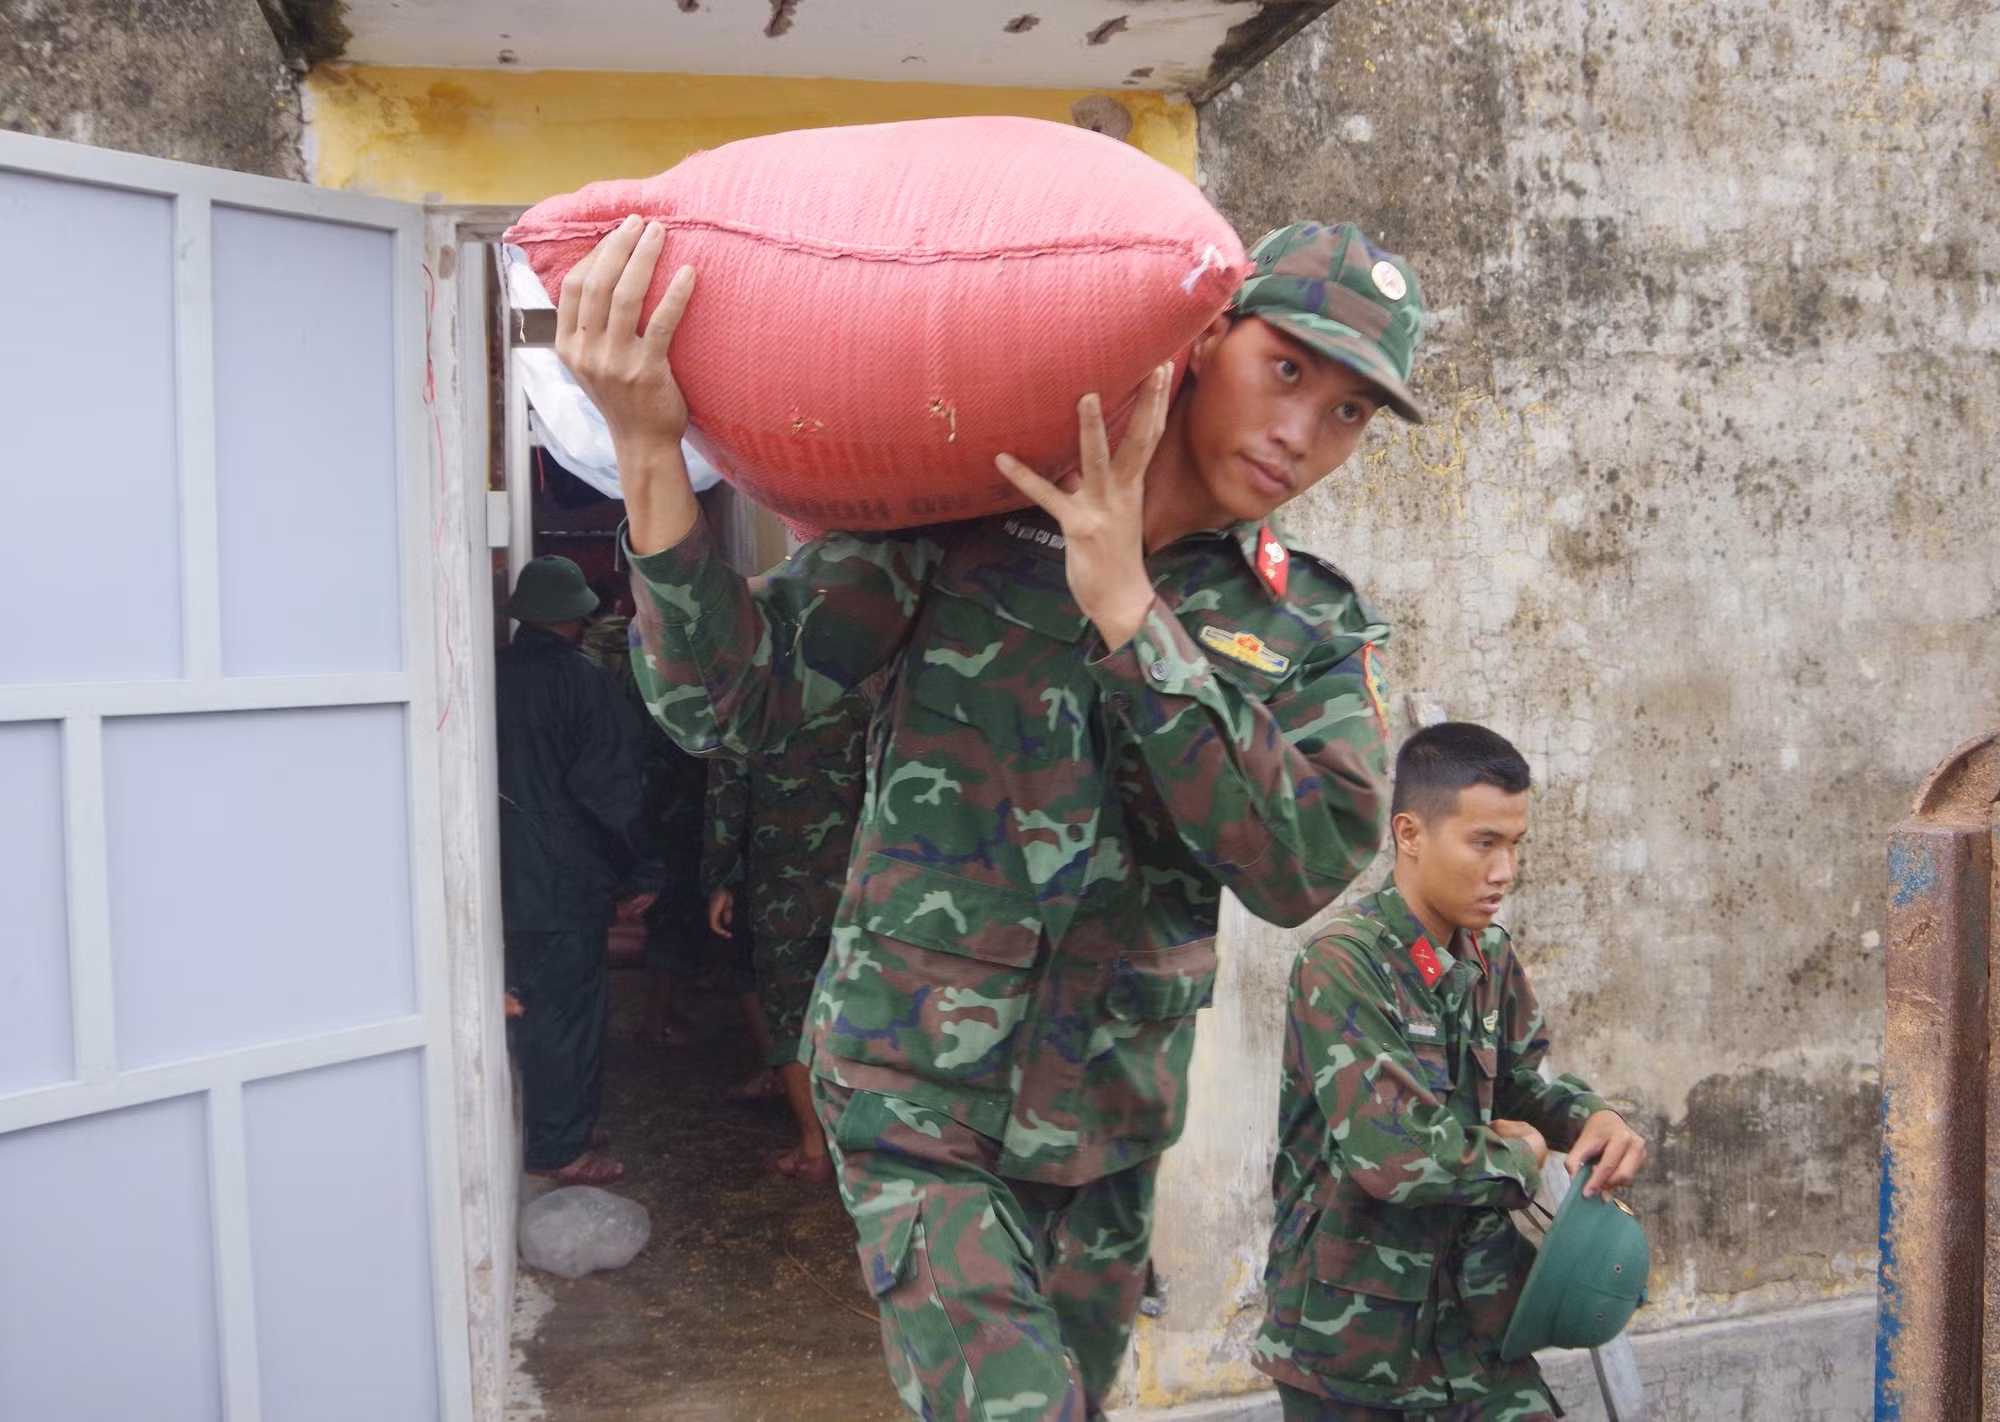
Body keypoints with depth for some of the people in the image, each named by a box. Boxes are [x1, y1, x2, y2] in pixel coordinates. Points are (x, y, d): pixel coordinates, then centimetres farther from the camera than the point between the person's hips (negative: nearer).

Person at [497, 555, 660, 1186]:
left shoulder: (490, 675, 2)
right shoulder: (581, 678, -14)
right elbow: (610, 787, -16)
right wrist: (638, 873, -5)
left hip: (508, 875, 6)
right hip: (569, 878, -6)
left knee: (538, 1008, 17)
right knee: (569, 1012, 3)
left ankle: (556, 1128, 27)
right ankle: (560, 1148, 10)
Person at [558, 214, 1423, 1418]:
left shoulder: (1315, 630, -1)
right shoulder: (968, 516, -9)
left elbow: (1308, 867, -17)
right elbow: (728, 699, -12)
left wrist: (1127, 610, -24)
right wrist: (650, 445, -27)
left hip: (1112, 1126, 4)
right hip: (920, 1099, -4)